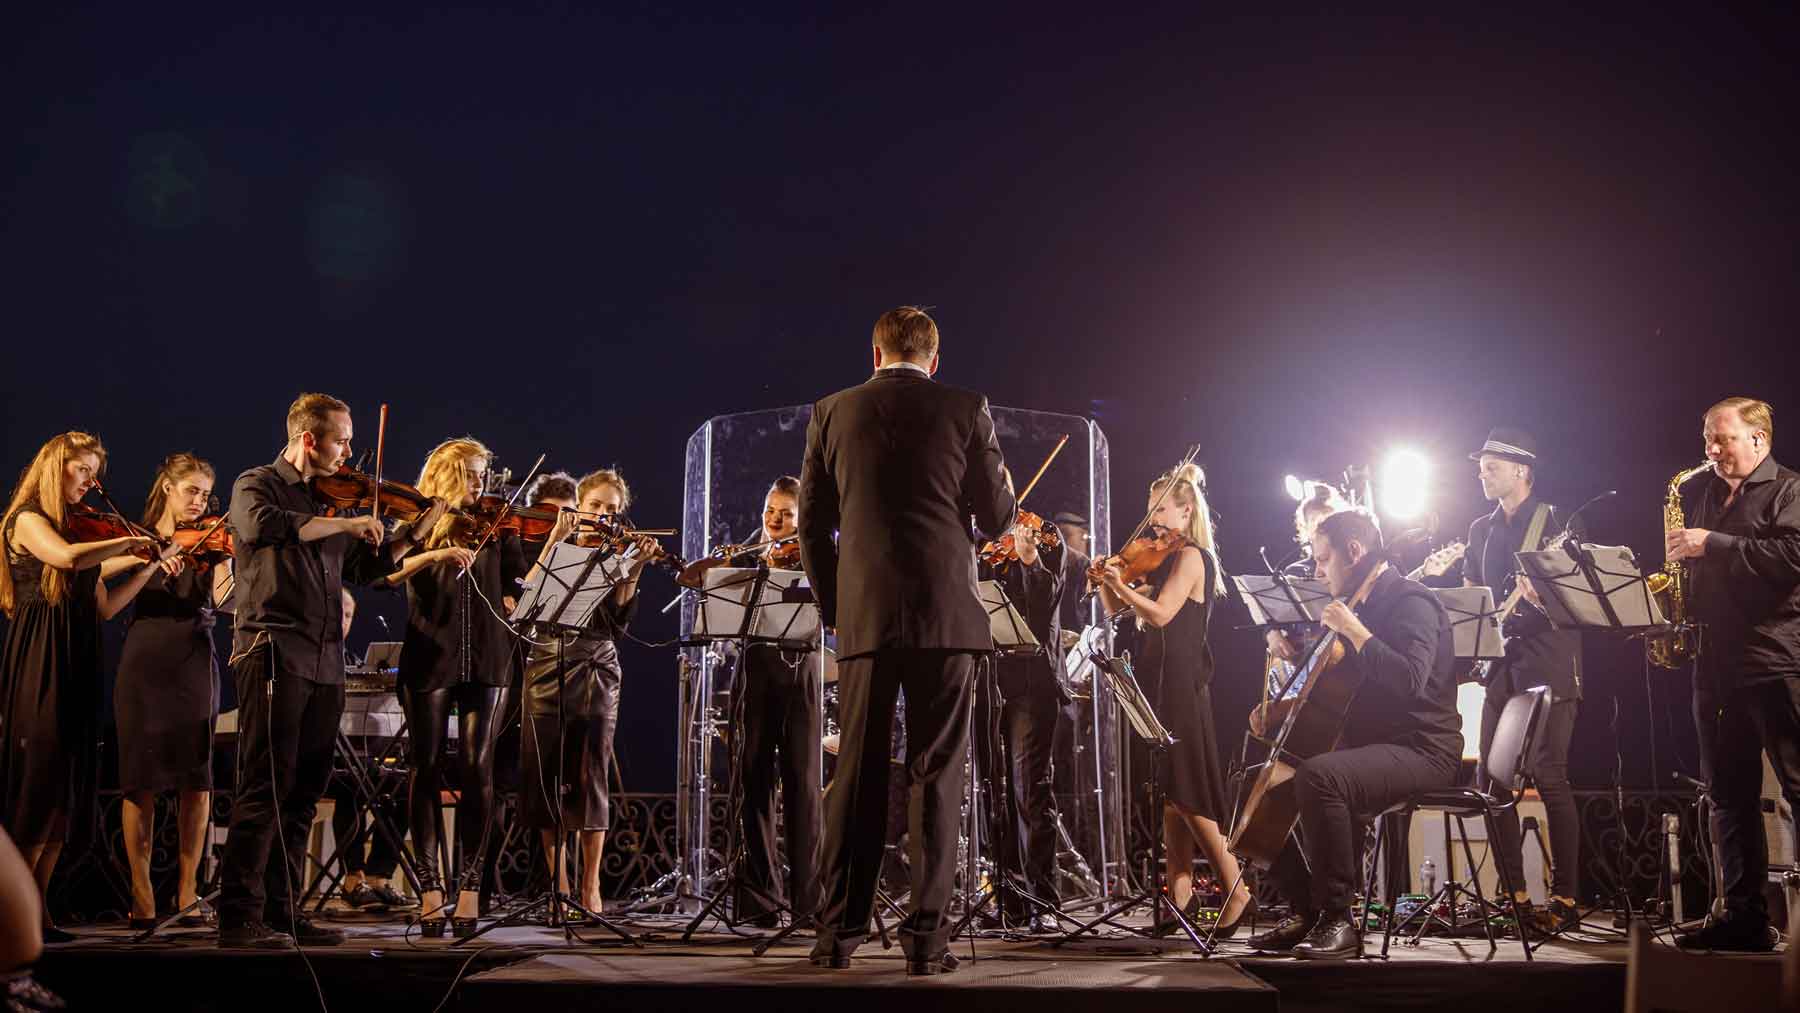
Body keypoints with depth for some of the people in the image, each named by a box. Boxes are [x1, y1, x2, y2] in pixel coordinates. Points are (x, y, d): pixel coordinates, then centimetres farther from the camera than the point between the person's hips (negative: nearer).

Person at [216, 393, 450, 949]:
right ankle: (240, 918, -6)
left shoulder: (326, 499, 20)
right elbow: (265, 526, -25)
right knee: (265, 791, -9)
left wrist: (420, 527, 16)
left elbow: (367, 566, 25)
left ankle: (282, 912, 14)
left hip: (325, 663, 7)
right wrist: (347, 523, -21)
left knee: (303, 795, 8)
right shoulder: (256, 485, -1)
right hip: (274, 656, -7)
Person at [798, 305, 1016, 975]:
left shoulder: (832, 413, 8)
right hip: (946, 613, -2)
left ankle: (838, 931, 10)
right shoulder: (966, 410, 3)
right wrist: (1010, 503, 27)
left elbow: (811, 525, 9)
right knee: (935, 774, 2)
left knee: (856, 773, 8)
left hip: (864, 616, 2)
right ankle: (927, 934, 0)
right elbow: (995, 519, 4)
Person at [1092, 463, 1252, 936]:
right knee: (1170, 792, 7)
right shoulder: (1165, 560, 18)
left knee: (1182, 792, -10)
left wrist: (1120, 585, -23)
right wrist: (1106, 583, 0)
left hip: (1179, 683, -9)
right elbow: (1115, 610, 18)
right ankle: (1181, 891, 10)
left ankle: (1236, 889, -7)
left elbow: (1161, 613, -21)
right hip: (1161, 681, 9)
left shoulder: (1190, 556, -9)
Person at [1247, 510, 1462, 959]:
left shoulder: (1411, 602, -12)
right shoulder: (1361, 606, 18)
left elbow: (1409, 680, -29)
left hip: (1421, 750, -10)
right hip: (1367, 744, 10)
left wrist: (1354, 631, -23)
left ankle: (1338, 920, -27)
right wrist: (1281, 705, 10)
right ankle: (1306, 912, 7)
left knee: (1317, 777, -36)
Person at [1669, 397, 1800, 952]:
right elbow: (1691, 563, 27)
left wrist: (1712, 545, -16)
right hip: (1717, 666, 8)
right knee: (1729, 793, 8)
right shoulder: (1704, 494, 19)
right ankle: (1744, 916, 13)